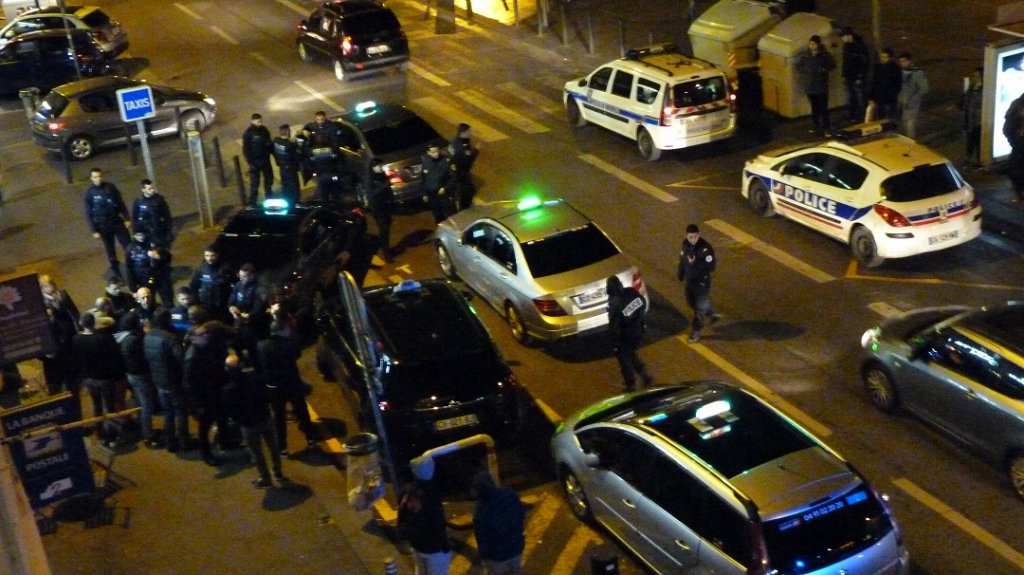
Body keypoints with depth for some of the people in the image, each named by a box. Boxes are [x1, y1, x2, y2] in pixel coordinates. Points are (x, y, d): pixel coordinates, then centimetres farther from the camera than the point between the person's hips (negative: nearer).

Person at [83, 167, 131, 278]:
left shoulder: (110, 187, -4)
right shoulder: (89, 192, -8)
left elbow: (121, 203, 4)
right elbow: (88, 213, -5)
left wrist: (126, 218, -1)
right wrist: (94, 230, -7)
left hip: (117, 222, 1)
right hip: (103, 226, -1)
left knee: (128, 246, 2)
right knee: (110, 250, 10)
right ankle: (116, 269, 23)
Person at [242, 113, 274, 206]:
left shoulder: (264, 130, 0)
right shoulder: (248, 133, -14)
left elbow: (269, 144, 10)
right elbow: (245, 149, -12)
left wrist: (269, 153, -4)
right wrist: (250, 162, -16)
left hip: (265, 159, 5)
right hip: (255, 161, -5)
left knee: (269, 179, 18)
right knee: (254, 182, -2)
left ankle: (269, 198, 36)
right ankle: (252, 203, 6)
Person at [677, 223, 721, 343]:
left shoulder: (705, 248, -27)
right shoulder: (685, 244, -6)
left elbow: (711, 266, -26)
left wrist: (695, 264, -33)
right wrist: (680, 273, 16)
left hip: (702, 282, -7)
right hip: (690, 280, 7)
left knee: (700, 307, 6)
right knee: (692, 302, 25)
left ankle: (696, 332, 20)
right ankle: (712, 315, 47)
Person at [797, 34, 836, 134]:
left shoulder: (824, 55, -2)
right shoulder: (805, 55, 4)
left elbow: (832, 65, -2)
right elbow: (798, 66, 10)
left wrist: (823, 69, -16)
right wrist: (806, 70, -6)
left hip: (822, 85, -2)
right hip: (809, 85, 2)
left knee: (823, 107, -3)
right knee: (814, 107, 7)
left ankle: (825, 126, 3)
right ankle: (817, 126, 15)